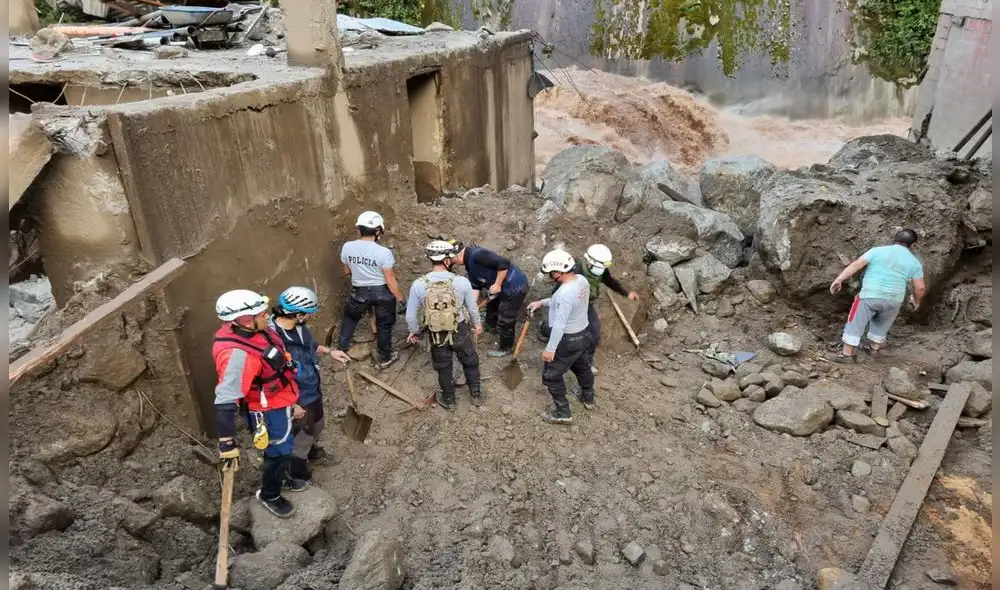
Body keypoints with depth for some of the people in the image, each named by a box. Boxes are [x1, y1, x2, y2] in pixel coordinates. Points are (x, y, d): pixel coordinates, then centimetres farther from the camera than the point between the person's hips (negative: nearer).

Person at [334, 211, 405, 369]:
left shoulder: (347, 247, -11)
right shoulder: (383, 252, -22)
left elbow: (347, 271, 5)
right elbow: (390, 280, -16)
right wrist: (400, 298, -2)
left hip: (359, 292, 3)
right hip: (382, 292, -2)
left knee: (350, 317, 30)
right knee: (384, 325, 18)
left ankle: (341, 348, 39)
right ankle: (385, 358, 31)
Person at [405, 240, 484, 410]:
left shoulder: (418, 285, -19)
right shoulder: (462, 282, -20)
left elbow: (411, 315, -8)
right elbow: (473, 308, -5)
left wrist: (413, 331, 12)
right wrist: (477, 324, 15)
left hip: (436, 334, 1)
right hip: (460, 331, 0)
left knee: (443, 368, 24)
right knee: (470, 362, 26)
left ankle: (448, 400, 44)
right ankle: (476, 394, 43)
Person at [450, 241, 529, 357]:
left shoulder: (476, 254, -26)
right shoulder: (469, 264, 6)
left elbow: (504, 264, -31)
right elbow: (476, 286, 7)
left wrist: (497, 285, -22)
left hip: (515, 289, -10)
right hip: (501, 290, 10)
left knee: (505, 322, 4)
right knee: (491, 321, 20)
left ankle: (505, 348, 26)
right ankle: (502, 340, 42)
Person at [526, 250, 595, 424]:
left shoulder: (565, 292, -32)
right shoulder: (581, 280, -4)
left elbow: (560, 325, -29)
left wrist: (550, 349, -22)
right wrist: (542, 302, 9)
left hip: (568, 340, -9)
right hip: (583, 333, 9)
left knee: (551, 375, 8)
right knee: (582, 366, 31)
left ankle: (563, 413, 18)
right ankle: (589, 398, 52)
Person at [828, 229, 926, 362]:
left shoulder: (877, 251, 2)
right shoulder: (914, 262, 6)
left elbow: (856, 265, -8)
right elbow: (920, 288, 4)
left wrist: (839, 279, -9)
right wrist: (917, 301, 22)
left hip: (870, 295, -2)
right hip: (893, 300, 3)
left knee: (855, 323, 6)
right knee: (881, 324, 26)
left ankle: (847, 353, 5)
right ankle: (874, 348, 38)